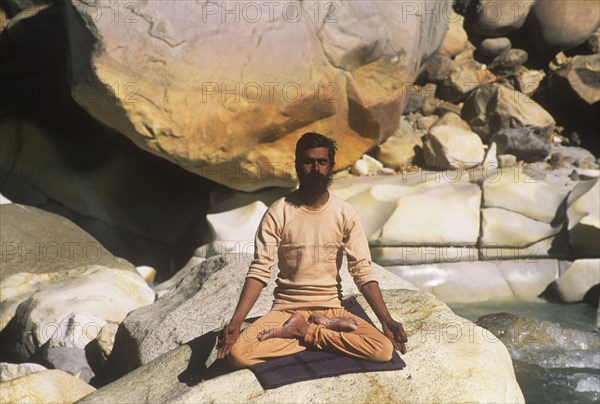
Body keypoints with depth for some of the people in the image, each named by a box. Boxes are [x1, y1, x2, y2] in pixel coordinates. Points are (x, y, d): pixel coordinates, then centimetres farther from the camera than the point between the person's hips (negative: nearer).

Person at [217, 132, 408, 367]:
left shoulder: (345, 213, -3)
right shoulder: (278, 213, -6)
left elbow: (363, 272, -5)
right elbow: (259, 271, -11)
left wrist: (386, 320, -17)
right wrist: (235, 322, -24)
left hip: (331, 307, 1)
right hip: (286, 308, -1)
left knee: (384, 349, -24)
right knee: (237, 353, -27)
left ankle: (304, 331, -7)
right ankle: (329, 329, -14)